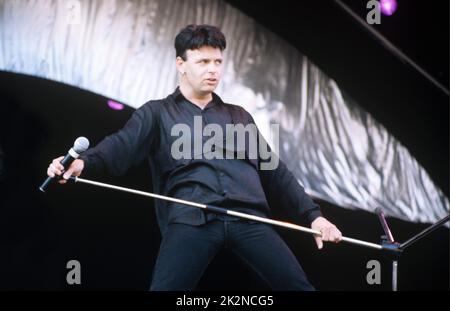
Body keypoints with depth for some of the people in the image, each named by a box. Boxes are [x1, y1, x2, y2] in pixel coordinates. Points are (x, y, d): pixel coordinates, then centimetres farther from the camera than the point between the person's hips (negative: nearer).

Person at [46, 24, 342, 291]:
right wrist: (84, 161, -23)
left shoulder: (239, 116, 29)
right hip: (192, 218, -3)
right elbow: (122, 145, -1)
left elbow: (274, 171, 28)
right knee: (165, 288, -25)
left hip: (248, 217, 3)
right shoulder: (157, 113, 17)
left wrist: (313, 214, 19)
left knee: (297, 285, -15)